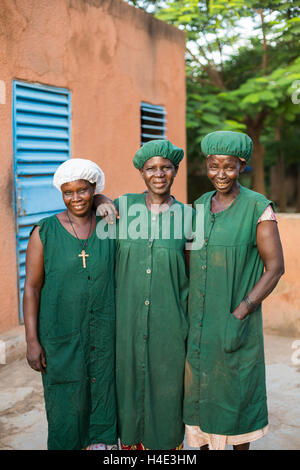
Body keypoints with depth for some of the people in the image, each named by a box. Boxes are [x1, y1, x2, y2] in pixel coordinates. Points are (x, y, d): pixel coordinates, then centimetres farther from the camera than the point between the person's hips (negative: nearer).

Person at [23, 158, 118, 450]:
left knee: (103, 402, 11)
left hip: (104, 335, 2)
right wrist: (32, 340, -8)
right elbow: (32, 288, -5)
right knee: (66, 407, 6)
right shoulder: (45, 233, -5)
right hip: (60, 336, -2)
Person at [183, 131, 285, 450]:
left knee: (238, 390, 8)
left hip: (237, 323, -5)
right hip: (199, 320, 5)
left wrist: (242, 311, -18)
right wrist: (186, 310, 5)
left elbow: (275, 267, -11)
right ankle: (203, 446, 31)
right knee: (199, 388, 14)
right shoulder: (200, 205, 6)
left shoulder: (257, 207, -11)